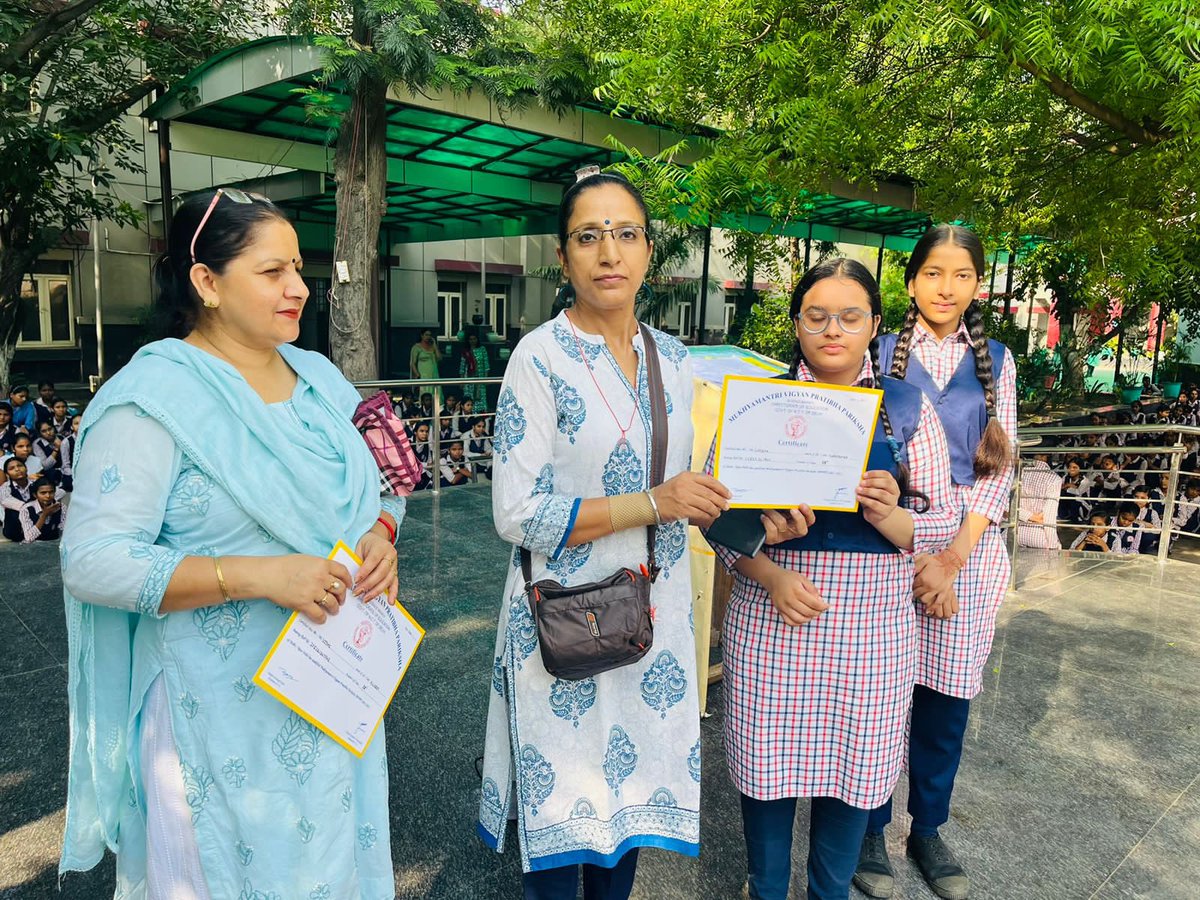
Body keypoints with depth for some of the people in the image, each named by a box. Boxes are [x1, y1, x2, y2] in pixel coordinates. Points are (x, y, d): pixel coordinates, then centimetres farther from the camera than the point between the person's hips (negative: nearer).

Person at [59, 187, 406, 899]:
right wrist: (259, 575, -27)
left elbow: (380, 482, 14)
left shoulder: (320, 378, 5)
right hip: (224, 705, -6)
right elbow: (93, 559, -20)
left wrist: (381, 532, -8)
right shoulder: (155, 397, -15)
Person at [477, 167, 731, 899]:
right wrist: (652, 505, -22)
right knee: (564, 804, 12)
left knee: (635, 786, 19)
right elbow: (517, 513, -18)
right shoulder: (541, 358, -14)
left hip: (656, 612, 5)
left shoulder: (673, 359, 4)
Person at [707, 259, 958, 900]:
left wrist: (890, 516, -18)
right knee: (769, 762, 11)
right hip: (770, 620, -1)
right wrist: (768, 575, -16)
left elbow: (944, 520, 4)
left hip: (872, 627, 1)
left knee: (854, 769, 13)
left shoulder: (907, 407, 4)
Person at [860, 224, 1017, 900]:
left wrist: (951, 557, -8)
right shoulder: (881, 353, 3)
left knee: (948, 698, 9)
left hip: (969, 545, 2)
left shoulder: (996, 361, 9)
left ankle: (929, 830, 30)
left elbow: (998, 467, 4)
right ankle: (871, 829, 24)